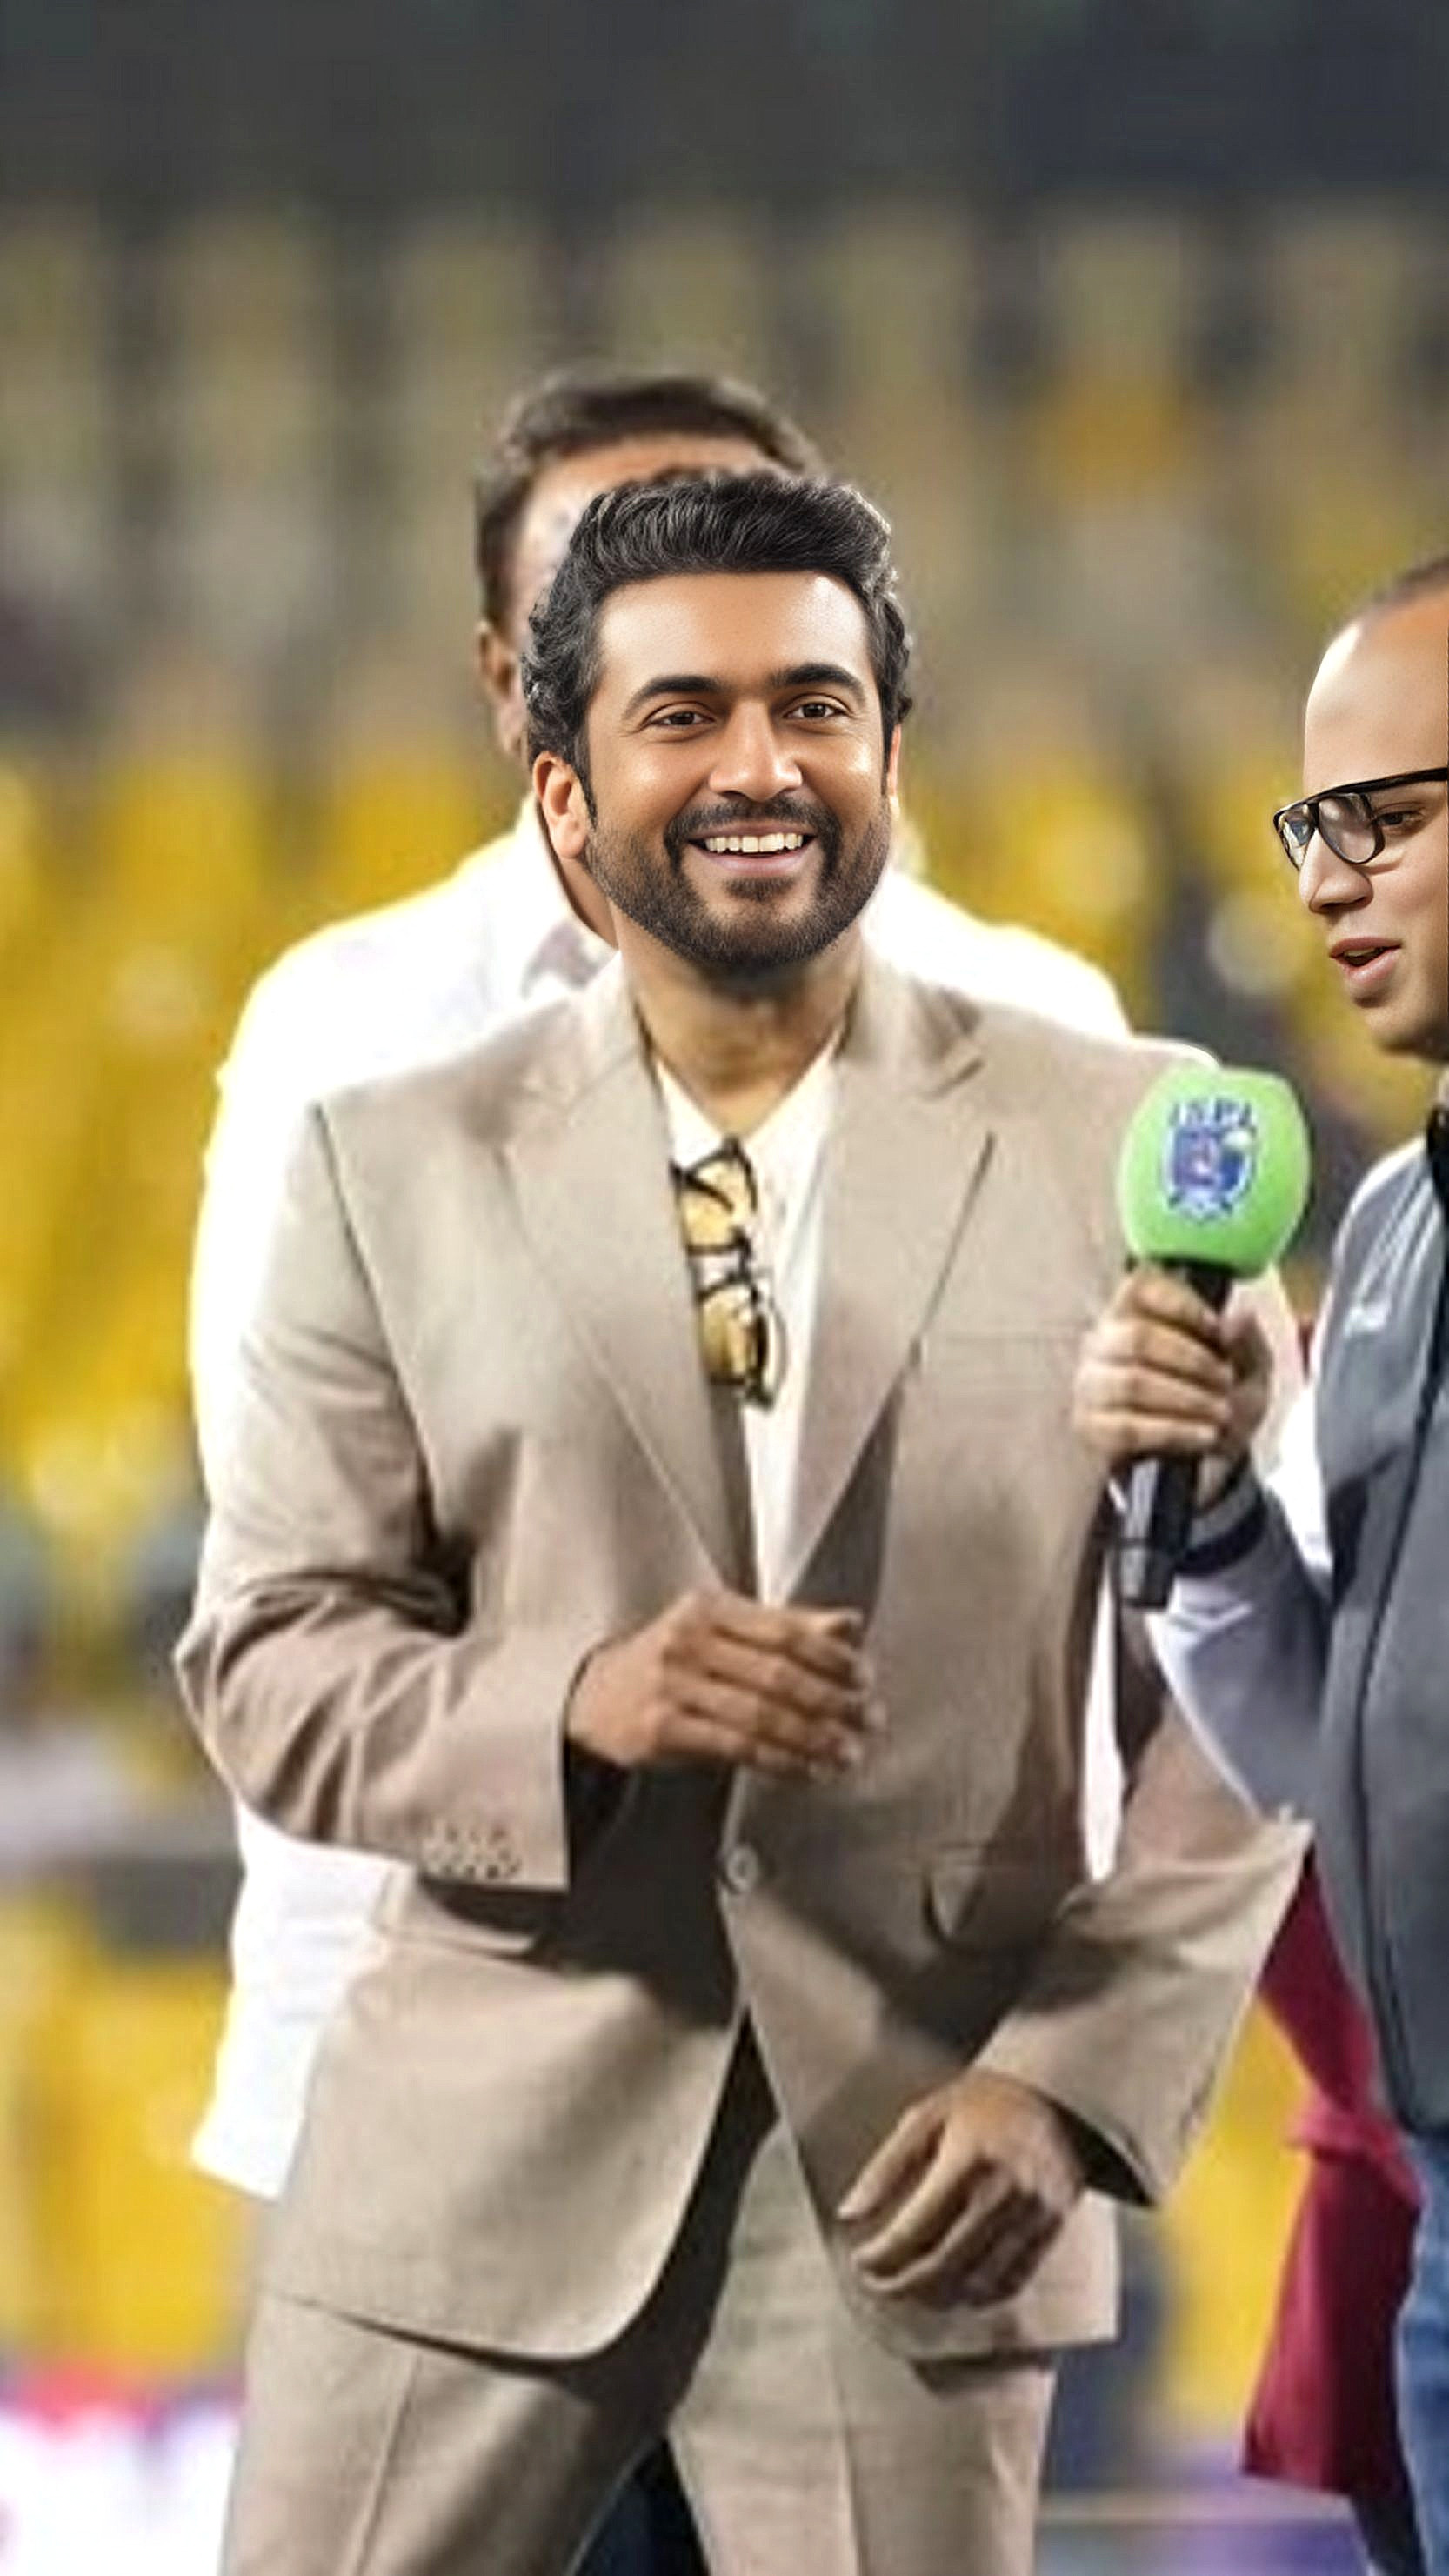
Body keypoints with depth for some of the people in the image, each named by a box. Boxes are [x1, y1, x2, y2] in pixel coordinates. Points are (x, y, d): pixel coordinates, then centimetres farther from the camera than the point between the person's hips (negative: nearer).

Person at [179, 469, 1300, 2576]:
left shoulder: (1118, 1145, 2)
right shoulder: (396, 1170, 5)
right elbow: (266, 1664, 3)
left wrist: (1074, 2077, -7)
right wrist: (576, 1704, -16)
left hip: (909, 2171, -1)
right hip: (484, 2154, 1)